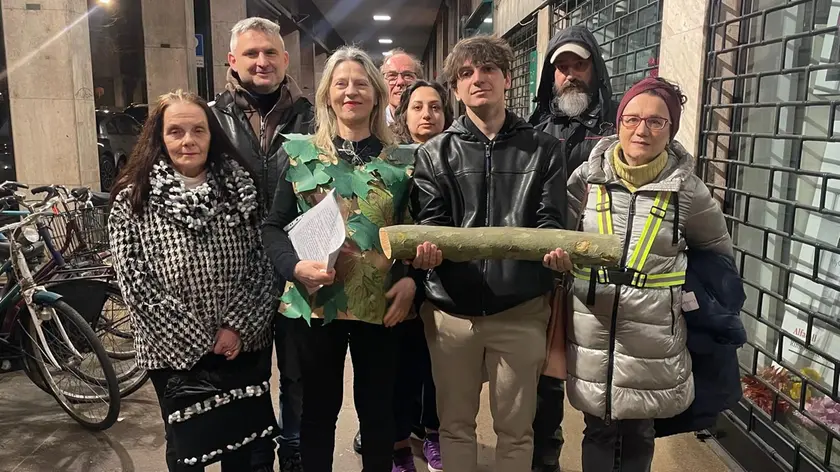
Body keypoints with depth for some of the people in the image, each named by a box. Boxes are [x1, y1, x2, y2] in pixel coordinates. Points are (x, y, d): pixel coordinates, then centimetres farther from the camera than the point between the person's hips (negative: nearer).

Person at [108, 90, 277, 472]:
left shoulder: (239, 187, 2)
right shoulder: (133, 199, -6)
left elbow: (262, 264, 0)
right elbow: (136, 282, -11)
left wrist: (239, 327, -10)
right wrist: (198, 340, -12)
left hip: (243, 346, 3)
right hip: (177, 351, -2)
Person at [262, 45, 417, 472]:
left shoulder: (401, 159, 4)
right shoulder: (301, 153, 2)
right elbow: (273, 227, 1)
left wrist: (410, 279, -10)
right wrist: (296, 266, -16)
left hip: (381, 302, 1)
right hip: (316, 302, 0)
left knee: (378, 408, 14)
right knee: (319, 408, 15)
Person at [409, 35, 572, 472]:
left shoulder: (542, 149, 6)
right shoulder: (435, 154, 6)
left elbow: (550, 222, -1)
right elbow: (430, 223, -3)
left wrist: (556, 251, -23)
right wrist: (426, 251, -25)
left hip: (520, 309, 0)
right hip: (451, 308, 1)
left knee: (516, 427, 14)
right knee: (455, 422, 16)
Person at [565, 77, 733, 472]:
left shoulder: (687, 189, -4)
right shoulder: (587, 177, -3)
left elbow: (717, 251, 11)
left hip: (652, 336, 0)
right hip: (592, 331, 1)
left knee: (637, 436, 15)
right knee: (598, 431, 15)